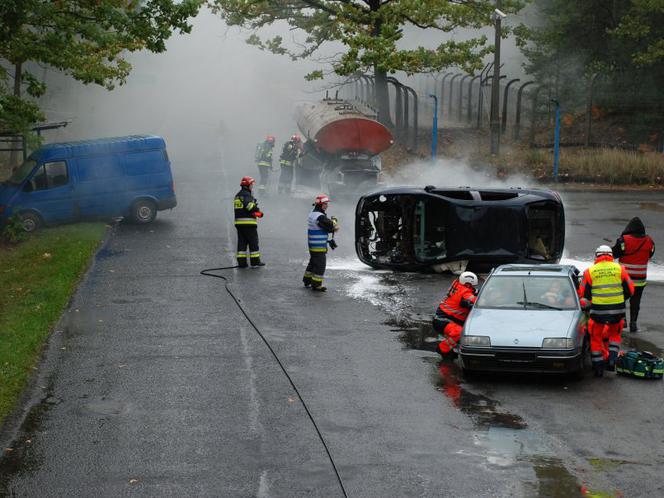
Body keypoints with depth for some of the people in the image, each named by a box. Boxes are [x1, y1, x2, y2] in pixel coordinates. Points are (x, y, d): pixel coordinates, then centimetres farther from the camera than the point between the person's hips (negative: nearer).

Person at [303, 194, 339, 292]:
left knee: (313, 262, 21)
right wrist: (334, 220, 1)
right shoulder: (320, 217, -21)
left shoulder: (312, 214, 12)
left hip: (312, 246, 10)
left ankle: (307, 280, 31)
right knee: (320, 265, -3)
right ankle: (316, 285, 1)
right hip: (319, 247, -10)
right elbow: (334, 227, -19)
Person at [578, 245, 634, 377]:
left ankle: (598, 367, 14)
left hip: (598, 310, -1)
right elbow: (630, 290, 6)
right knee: (614, 333, 25)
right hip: (617, 309, 1)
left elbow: (583, 294, 1)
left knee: (596, 336, 14)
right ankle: (612, 358, 12)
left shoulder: (590, 271, 0)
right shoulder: (619, 269, 2)